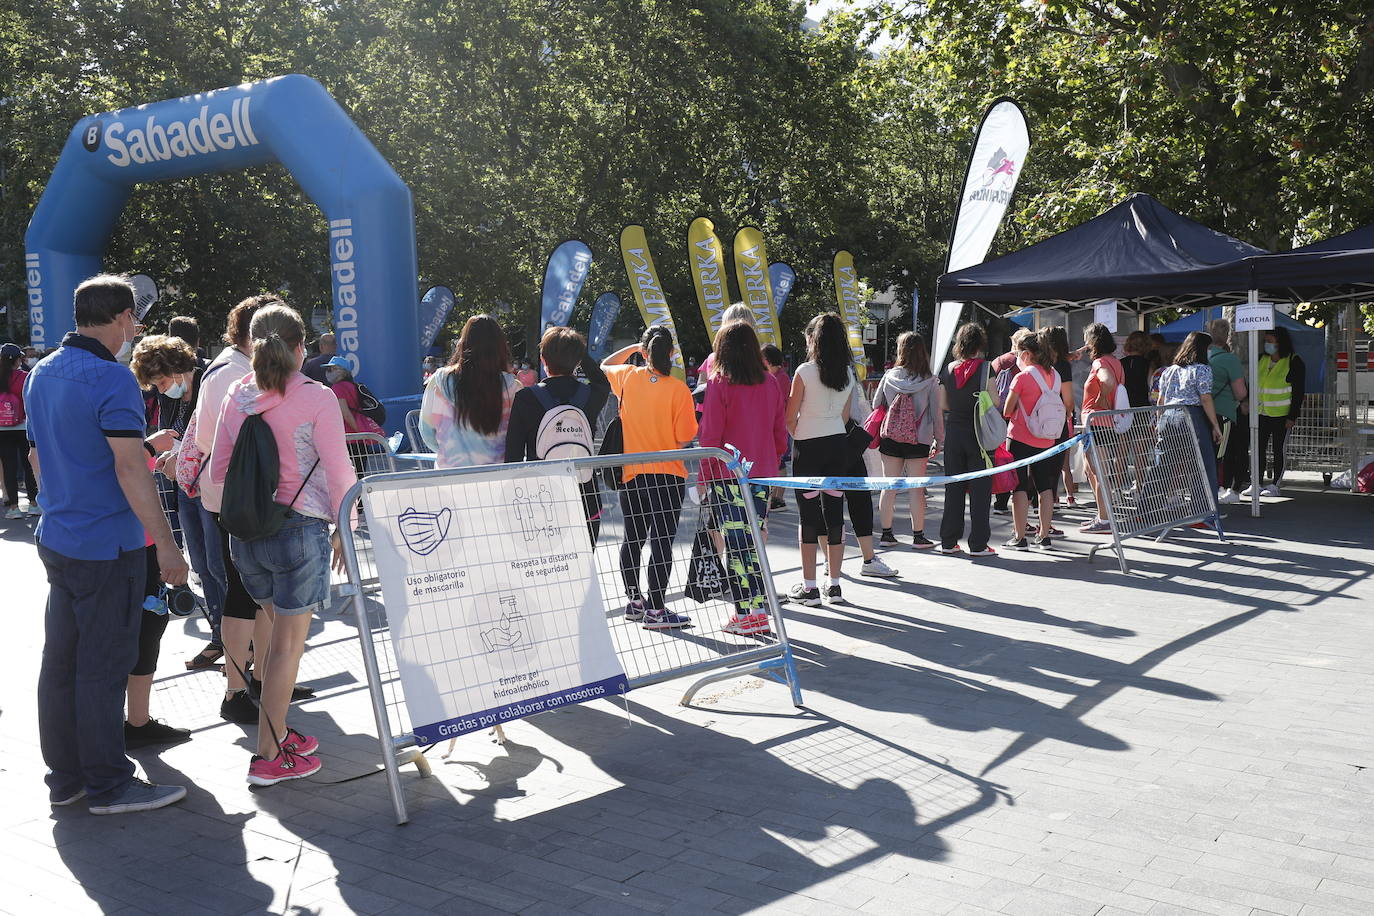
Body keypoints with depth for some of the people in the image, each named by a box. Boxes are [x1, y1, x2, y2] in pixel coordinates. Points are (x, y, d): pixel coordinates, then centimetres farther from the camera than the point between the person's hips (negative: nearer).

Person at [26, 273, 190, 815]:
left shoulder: (41, 375, 11)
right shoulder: (111, 379, -17)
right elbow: (130, 469, -23)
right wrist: (167, 546, -20)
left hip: (56, 540, 9)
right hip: (106, 547, -9)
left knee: (61, 660, 14)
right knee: (103, 667, -1)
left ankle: (65, 776, 24)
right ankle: (108, 785, 8)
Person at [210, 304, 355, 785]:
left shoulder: (236, 397, 5)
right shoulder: (316, 398, -11)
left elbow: (218, 471, 8)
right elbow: (340, 473, -11)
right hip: (299, 528, -6)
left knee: (270, 628, 20)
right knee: (289, 642, 3)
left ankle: (276, 730, 29)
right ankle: (269, 756, 9)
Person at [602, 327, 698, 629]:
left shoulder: (629, 378, -2)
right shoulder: (678, 389, -13)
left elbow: (605, 365, 21)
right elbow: (684, 439, -12)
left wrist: (634, 347, 21)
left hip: (631, 476, 4)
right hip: (668, 476, -4)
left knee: (633, 539, 17)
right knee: (662, 543, -1)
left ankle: (634, 600, 29)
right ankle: (655, 611, 0)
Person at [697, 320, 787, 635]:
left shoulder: (719, 384, -9)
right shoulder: (770, 384, 5)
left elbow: (711, 437, -10)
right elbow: (780, 435, 9)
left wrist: (705, 477, -2)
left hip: (729, 476, -5)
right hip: (763, 475, 5)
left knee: (736, 546, 0)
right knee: (754, 543, 12)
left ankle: (744, 615, 2)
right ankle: (760, 610, 14)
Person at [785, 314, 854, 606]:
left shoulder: (805, 371, -11)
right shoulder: (848, 373, 5)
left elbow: (790, 417, -7)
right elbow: (845, 416, 12)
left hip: (809, 448, -5)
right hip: (838, 445, 5)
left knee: (809, 515, 0)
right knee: (835, 513, 8)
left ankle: (809, 587, 3)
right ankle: (834, 585, 12)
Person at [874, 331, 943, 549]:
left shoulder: (889, 376, -2)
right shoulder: (930, 382, -7)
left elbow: (876, 405, 6)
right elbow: (937, 413, -4)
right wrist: (938, 440, 8)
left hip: (890, 439, 2)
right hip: (919, 441, -2)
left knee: (889, 487, 9)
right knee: (916, 489, 5)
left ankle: (886, 533, 13)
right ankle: (918, 536, 9)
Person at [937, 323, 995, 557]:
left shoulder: (948, 370, 3)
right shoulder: (985, 368, -9)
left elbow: (943, 405, 7)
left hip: (954, 432, 4)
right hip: (979, 433, -4)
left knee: (953, 487, 11)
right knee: (980, 489, 2)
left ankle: (948, 541, 14)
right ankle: (978, 544, 2)